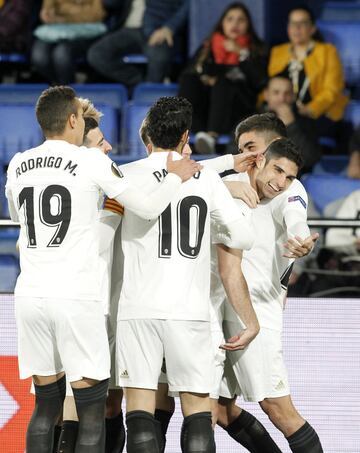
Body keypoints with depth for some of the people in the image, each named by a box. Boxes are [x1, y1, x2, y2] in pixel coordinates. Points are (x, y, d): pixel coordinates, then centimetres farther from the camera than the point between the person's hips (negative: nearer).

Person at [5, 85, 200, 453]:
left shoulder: (17, 165, 8)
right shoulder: (92, 161, -6)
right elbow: (148, 208, -1)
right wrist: (176, 177, 17)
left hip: (30, 295, 5)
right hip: (76, 298, -5)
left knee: (45, 404, 14)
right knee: (91, 411, 1)